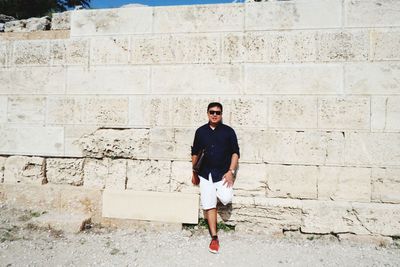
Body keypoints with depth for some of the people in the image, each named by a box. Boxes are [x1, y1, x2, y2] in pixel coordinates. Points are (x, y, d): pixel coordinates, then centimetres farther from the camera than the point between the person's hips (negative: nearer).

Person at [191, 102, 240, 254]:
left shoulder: (228, 131, 0)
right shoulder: (200, 131, 6)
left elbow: (235, 152, 0)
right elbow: (195, 153, 13)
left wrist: (231, 171, -11)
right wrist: (194, 173, 13)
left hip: (223, 173, -1)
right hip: (205, 174, 2)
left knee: (226, 199, -20)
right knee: (209, 205, 0)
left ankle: (219, 192, 16)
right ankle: (214, 237, 13)